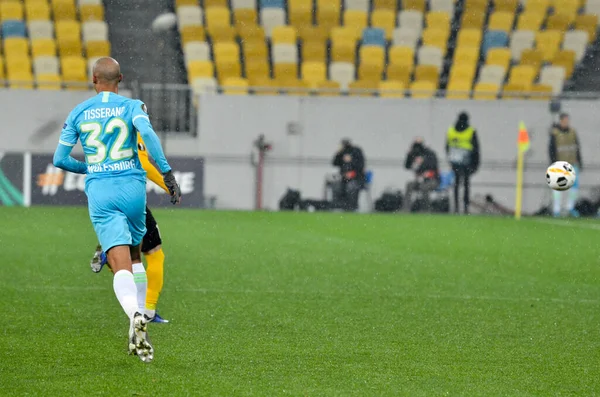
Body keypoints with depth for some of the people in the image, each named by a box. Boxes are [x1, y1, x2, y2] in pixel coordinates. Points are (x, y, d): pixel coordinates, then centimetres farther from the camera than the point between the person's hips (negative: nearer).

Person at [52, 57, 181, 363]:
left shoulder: (78, 113, 10)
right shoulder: (132, 106, 4)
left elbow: (60, 159, 12)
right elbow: (148, 133, -16)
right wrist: (168, 174, -13)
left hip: (100, 192, 0)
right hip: (133, 187, 0)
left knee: (122, 266, -11)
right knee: (135, 255, 22)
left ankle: (135, 315, -37)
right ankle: (141, 313, 18)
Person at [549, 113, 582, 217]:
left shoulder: (573, 132, 6)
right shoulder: (554, 133, -8)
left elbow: (577, 148, 11)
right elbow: (551, 149, -9)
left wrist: (580, 163, 9)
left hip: (572, 164, 4)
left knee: (575, 185, -1)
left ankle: (570, 207, 15)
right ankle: (556, 210, 0)